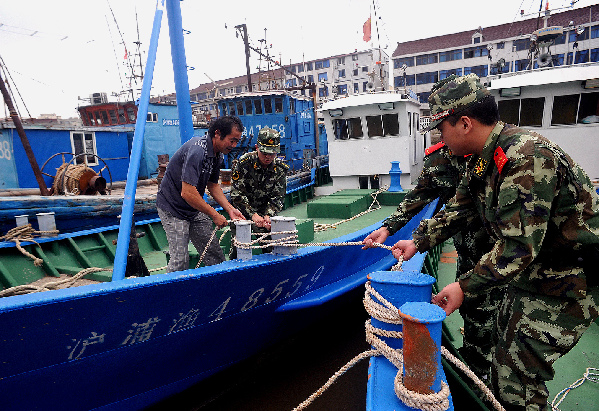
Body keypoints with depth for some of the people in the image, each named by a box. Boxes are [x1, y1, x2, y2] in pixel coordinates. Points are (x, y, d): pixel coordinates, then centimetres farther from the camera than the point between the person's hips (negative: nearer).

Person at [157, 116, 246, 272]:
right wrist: (214, 215, -22)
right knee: (180, 261, -9)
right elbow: (187, 193, -32)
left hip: (195, 209, 9)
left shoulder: (218, 154, 2)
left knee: (214, 253, 7)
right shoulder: (197, 151, -28)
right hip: (173, 208, -8)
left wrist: (230, 209, -1)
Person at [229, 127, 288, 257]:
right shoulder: (243, 163, -17)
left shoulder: (280, 168, -8)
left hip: (265, 212, 3)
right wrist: (253, 215, -26)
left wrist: (268, 215, -23)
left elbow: (278, 197, -6)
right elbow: (237, 194, -18)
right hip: (242, 211, -2)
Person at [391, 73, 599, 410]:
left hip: (566, 283, -9)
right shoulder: (483, 161, 2)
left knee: (519, 376, -1)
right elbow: (458, 210, 10)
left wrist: (465, 287, -26)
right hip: (533, 272, 10)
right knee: (505, 347, 22)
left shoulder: (526, 157, -31)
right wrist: (418, 241, 6)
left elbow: (519, 246, -33)